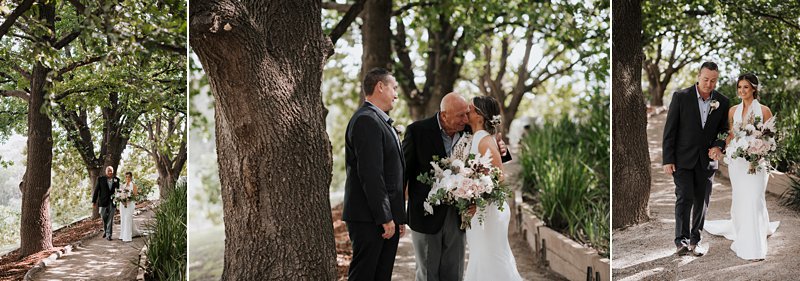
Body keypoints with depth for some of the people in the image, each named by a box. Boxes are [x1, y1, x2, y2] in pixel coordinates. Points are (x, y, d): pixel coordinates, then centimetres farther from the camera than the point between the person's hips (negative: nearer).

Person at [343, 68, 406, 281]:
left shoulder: (381, 121, 18)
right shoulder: (366, 121, -14)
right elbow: (370, 174, -20)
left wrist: (398, 216, 17)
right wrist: (385, 217, -19)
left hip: (387, 217, 10)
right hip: (370, 219, -10)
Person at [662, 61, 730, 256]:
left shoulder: (722, 102, 3)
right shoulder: (681, 97, -6)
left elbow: (725, 130, 10)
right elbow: (670, 130, -5)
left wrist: (718, 146, -12)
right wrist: (668, 160, -9)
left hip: (707, 160, 3)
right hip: (683, 159, -3)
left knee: (701, 202, 7)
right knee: (684, 198, -12)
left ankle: (694, 242, 16)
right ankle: (681, 241, -10)